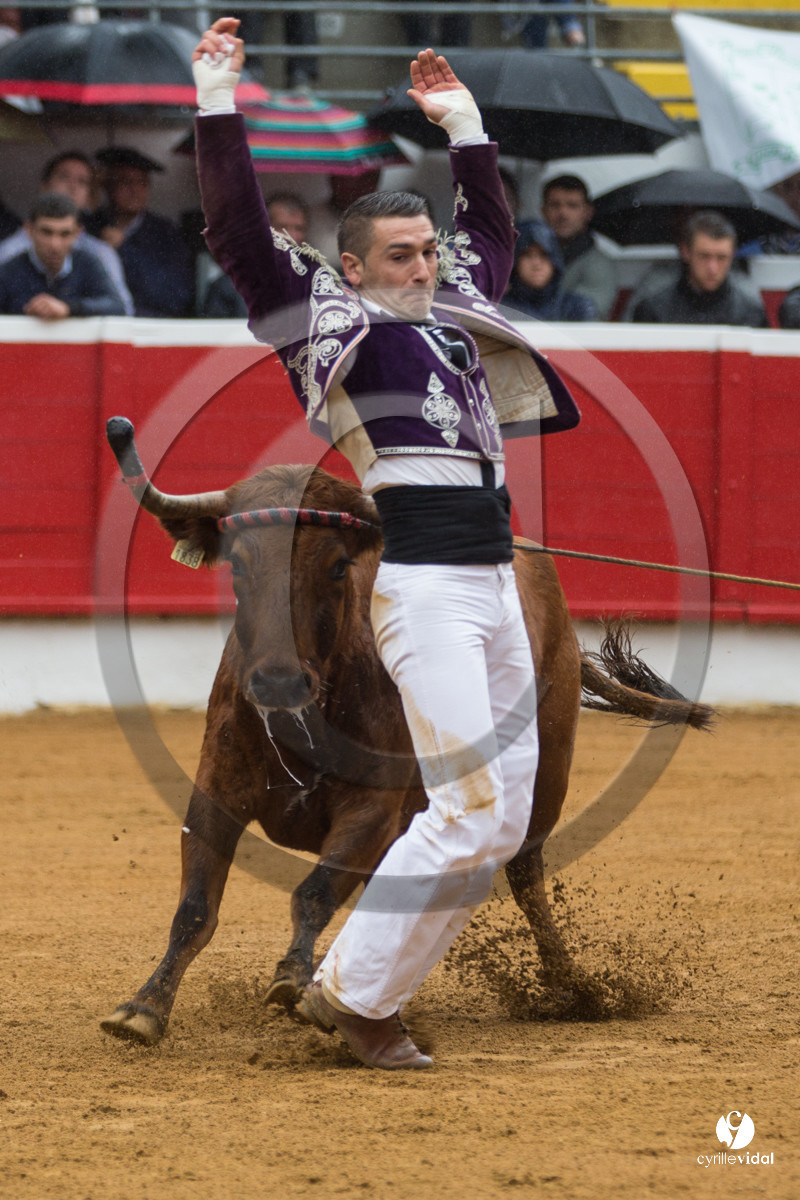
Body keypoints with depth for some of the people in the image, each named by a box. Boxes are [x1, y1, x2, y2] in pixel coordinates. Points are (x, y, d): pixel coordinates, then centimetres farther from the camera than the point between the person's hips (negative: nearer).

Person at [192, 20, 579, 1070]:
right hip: (419, 579, -8)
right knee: (471, 813, -14)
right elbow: (240, 236, -7)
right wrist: (219, 108, -12)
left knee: (504, 821, 7)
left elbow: (492, 232, 38)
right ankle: (350, 993, -4)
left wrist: (465, 126, 32)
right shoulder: (325, 315, 2)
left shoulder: (456, 308, 21)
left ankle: (361, 987, 13)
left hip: (495, 579, 8)